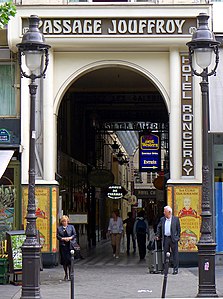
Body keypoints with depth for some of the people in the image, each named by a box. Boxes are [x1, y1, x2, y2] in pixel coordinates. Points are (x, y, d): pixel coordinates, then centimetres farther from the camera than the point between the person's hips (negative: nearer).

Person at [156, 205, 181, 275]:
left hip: (173, 239, -3)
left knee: (175, 254, -1)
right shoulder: (162, 219, 9)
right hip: (165, 239, 3)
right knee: (165, 254, 6)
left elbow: (178, 229, 3)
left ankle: (175, 269, 3)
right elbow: (159, 227, 19)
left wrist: (178, 237, -2)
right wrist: (158, 235, 11)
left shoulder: (176, 219, 0)